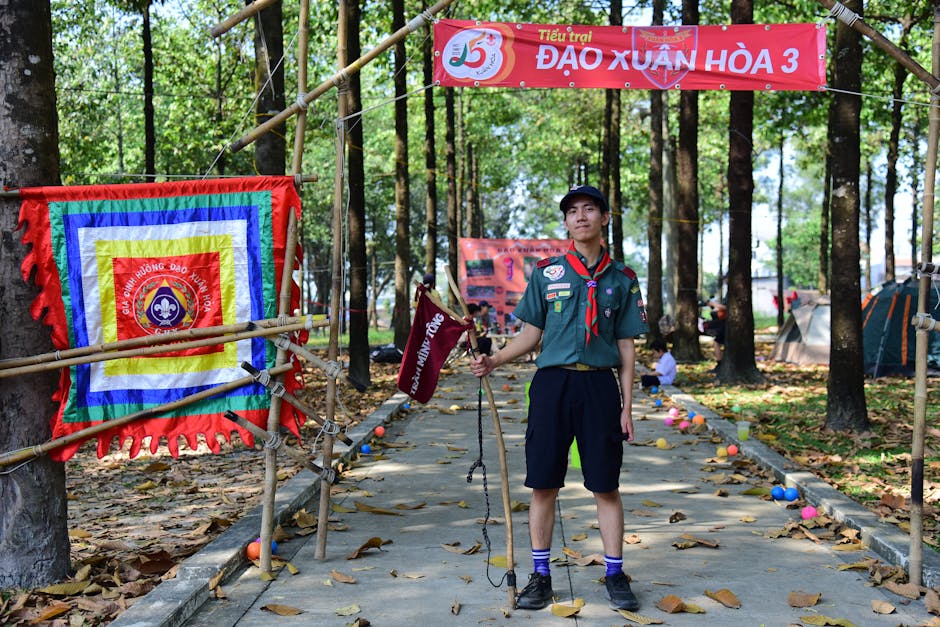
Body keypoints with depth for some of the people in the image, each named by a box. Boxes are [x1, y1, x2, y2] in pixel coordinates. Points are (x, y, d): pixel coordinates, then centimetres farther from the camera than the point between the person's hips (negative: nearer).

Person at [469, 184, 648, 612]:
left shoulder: (621, 279, 7)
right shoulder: (546, 272, 7)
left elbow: (626, 348, 8)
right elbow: (531, 335, 8)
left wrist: (626, 407, 3)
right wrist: (493, 361, -8)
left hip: (601, 386, 0)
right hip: (552, 383, 0)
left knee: (606, 486, 4)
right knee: (543, 484, 3)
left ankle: (615, 575, 17)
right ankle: (540, 576, 15)